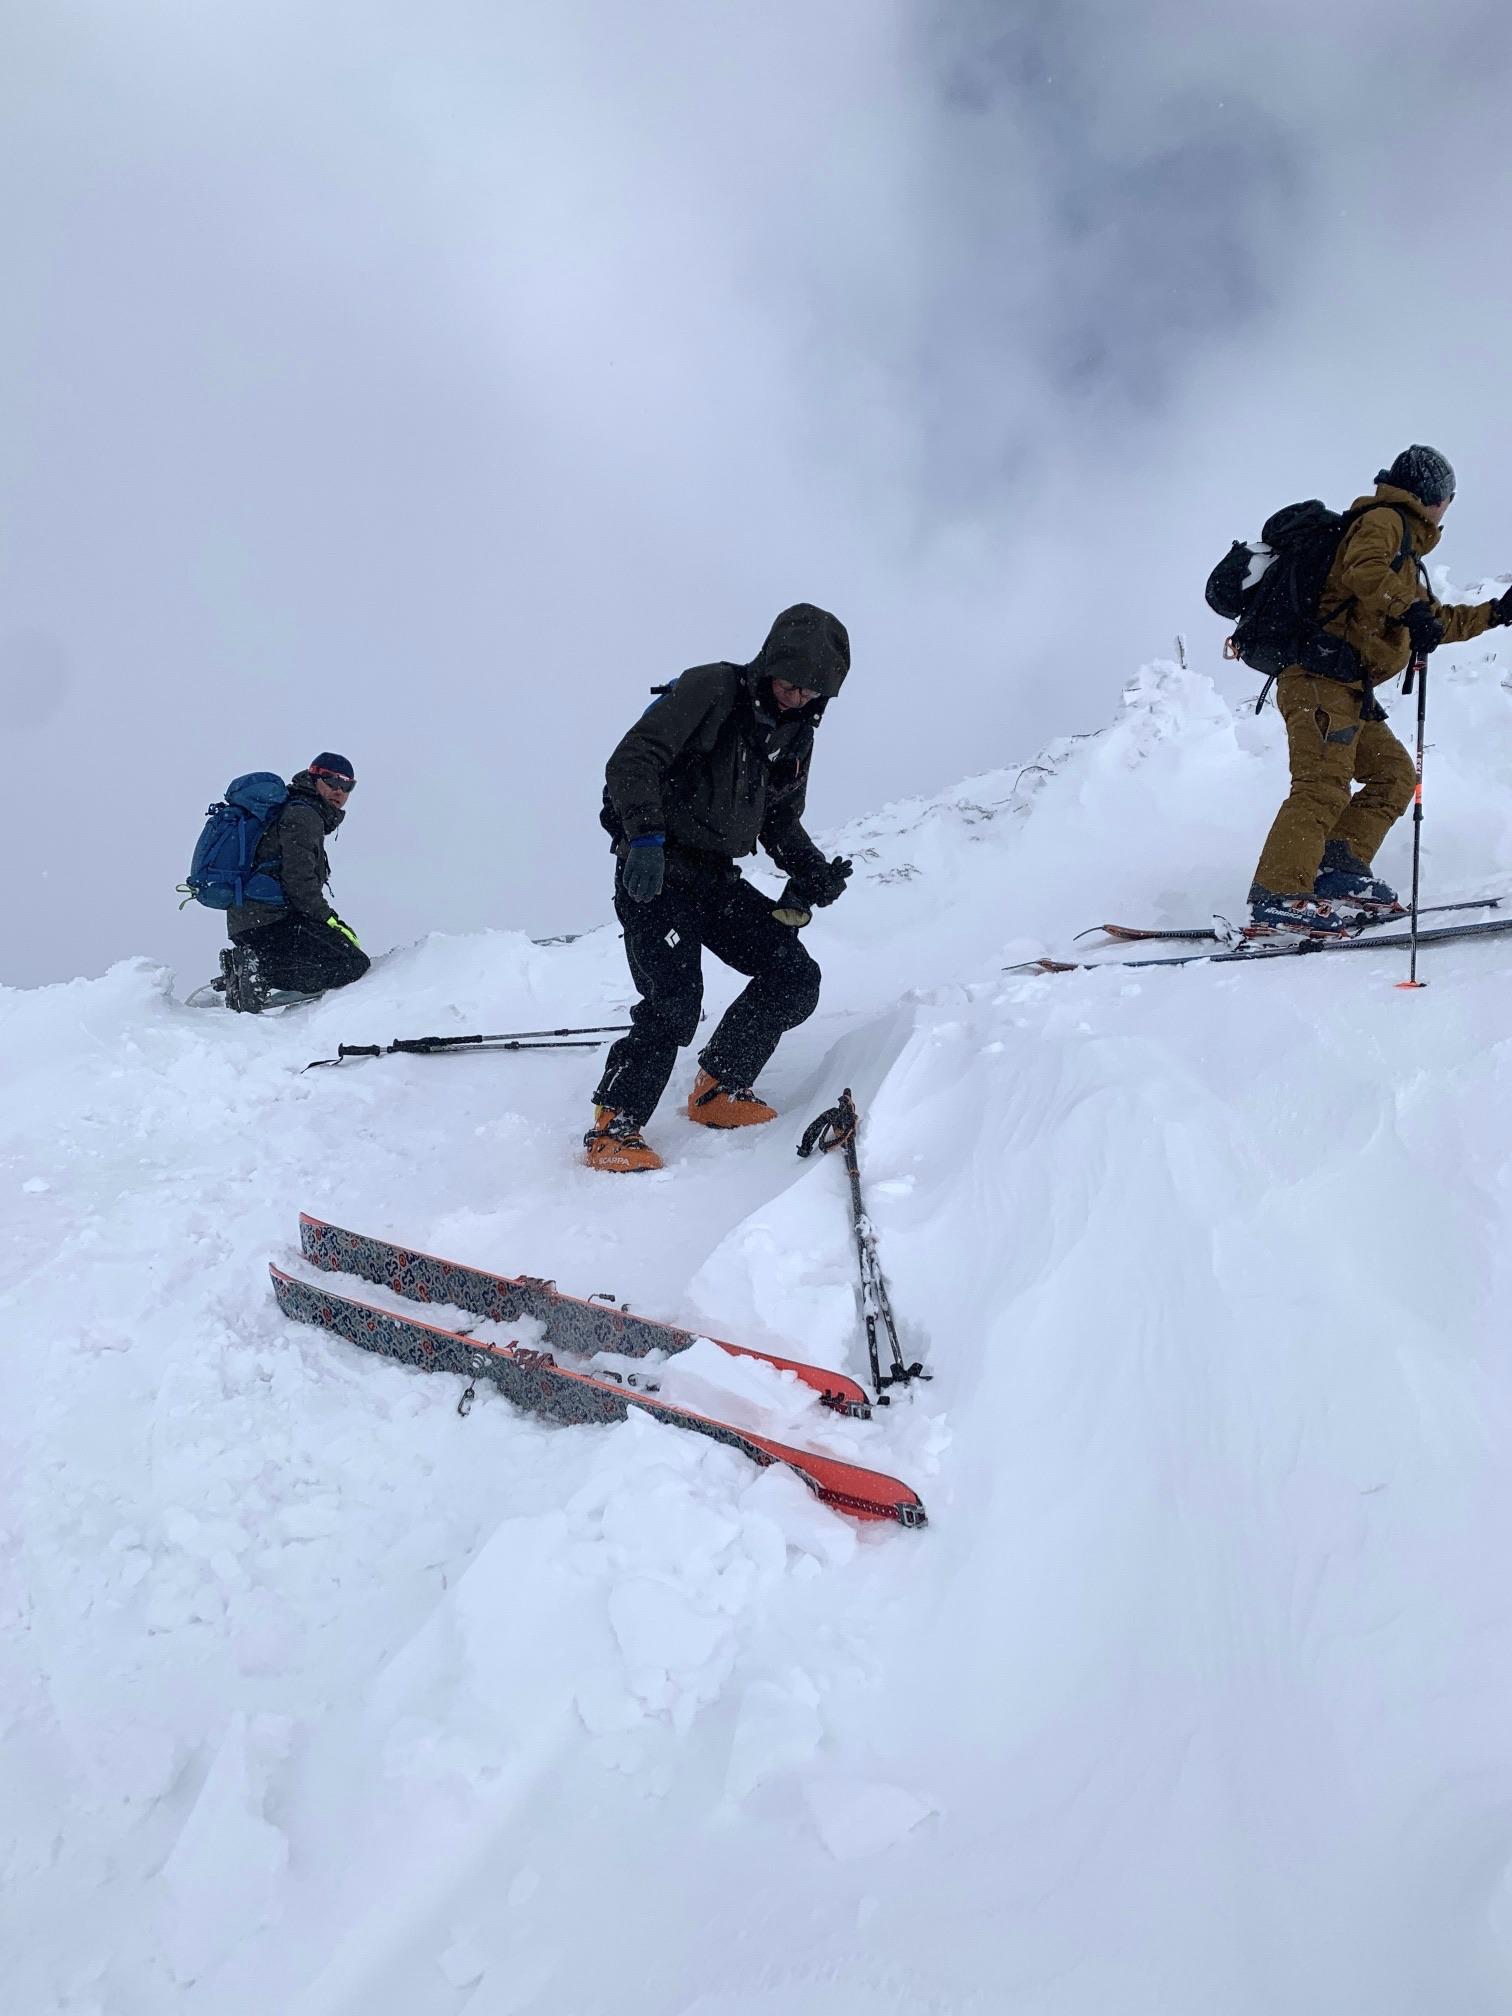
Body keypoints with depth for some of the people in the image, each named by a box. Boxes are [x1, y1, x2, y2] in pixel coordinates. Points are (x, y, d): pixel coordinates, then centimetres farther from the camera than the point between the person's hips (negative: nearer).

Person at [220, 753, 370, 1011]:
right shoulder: (302, 815, -5)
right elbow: (298, 880, -16)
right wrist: (330, 920, -13)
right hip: (272, 919, -10)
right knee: (354, 965, -14)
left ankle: (243, 964, 4)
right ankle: (261, 969, -22)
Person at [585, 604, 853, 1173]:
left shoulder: (795, 736, 12)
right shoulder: (710, 690, -11)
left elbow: (781, 822, 21)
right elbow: (630, 761, -18)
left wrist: (812, 870, 2)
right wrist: (646, 837, -32)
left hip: (718, 879, 7)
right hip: (655, 872, -7)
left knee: (795, 978, -2)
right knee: (674, 1004, -19)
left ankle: (718, 1092, 13)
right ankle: (613, 1130, -3)